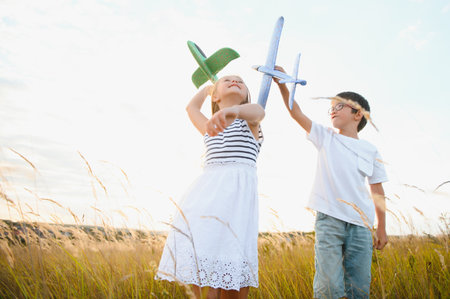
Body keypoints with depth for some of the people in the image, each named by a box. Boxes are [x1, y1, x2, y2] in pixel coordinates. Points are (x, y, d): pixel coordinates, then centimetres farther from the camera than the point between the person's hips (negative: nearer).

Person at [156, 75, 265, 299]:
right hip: (205, 190, 4)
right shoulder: (210, 129, 27)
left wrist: (233, 110, -35)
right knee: (197, 256, -10)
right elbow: (191, 108, 47)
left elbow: (256, 111, -13)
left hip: (237, 190, -4)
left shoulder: (249, 122, 13)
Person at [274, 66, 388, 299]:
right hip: (328, 219, -2)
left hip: (360, 224, 2)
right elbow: (296, 112, -2)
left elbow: (377, 191, 14)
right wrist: (283, 85, -14)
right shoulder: (325, 137, 10)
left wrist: (382, 228, 13)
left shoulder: (370, 151, 12)